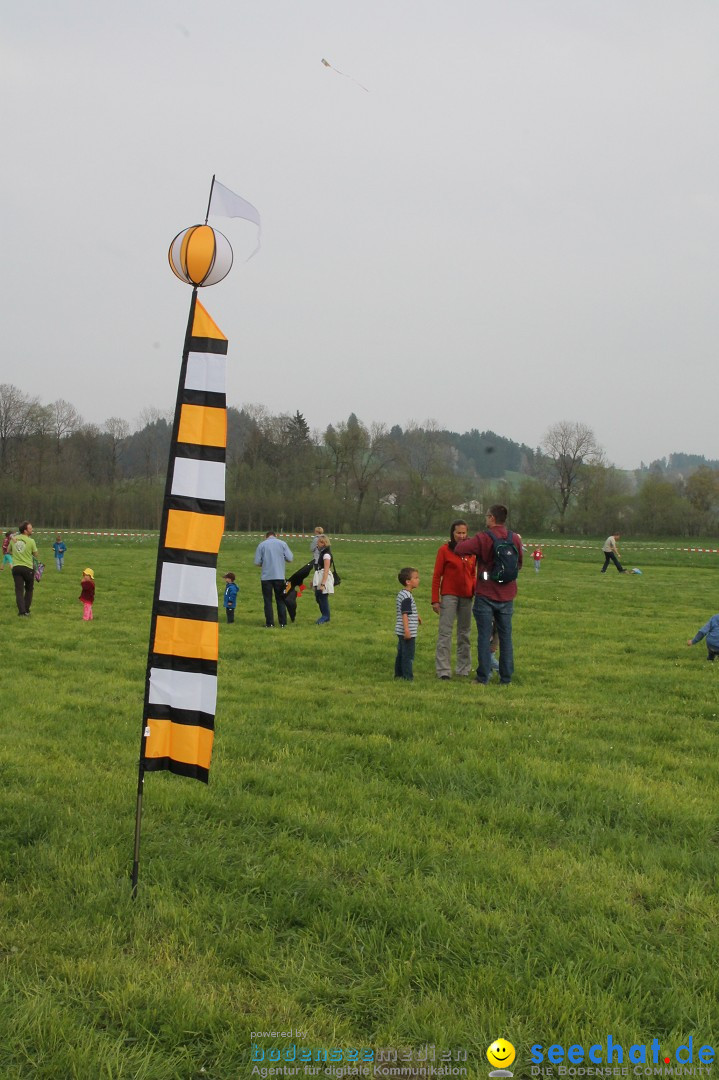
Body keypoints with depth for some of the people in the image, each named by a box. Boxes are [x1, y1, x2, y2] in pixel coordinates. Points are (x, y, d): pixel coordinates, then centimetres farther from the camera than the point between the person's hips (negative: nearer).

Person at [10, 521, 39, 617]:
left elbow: (9, 551, 17)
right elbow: (35, 555, 0)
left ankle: (22, 611, -10)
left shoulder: (13, 539, 2)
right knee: (29, 590, 16)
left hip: (16, 567, 2)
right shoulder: (31, 541, -10)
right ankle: (26, 610, 18)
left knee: (19, 591, 1)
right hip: (28, 567, -2)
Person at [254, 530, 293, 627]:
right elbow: (289, 559, -1)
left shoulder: (261, 545, 0)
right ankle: (283, 622, 8)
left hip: (266, 577, -1)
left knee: (268, 601, 5)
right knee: (280, 600, 10)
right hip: (279, 576, 1)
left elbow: (257, 562, -3)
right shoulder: (282, 543, 1)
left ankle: (270, 623, 2)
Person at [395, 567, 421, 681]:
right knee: (408, 655, -5)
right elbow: (404, 614, -23)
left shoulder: (401, 594, 12)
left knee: (401, 653, 17)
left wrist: (415, 617, 34)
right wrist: (407, 630, -26)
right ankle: (408, 677, -2)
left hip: (401, 632, 10)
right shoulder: (407, 596, -19)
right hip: (408, 632, -10)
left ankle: (399, 674, 25)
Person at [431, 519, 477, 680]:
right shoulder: (444, 550, -5)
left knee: (465, 633, 13)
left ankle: (464, 668, 23)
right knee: (445, 632, -7)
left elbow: (473, 575, 15)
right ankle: (443, 670, -7)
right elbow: (436, 576, -4)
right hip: (449, 596, -5)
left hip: (466, 597, 5)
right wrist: (435, 599, -8)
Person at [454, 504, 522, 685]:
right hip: (507, 596, 4)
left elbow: (459, 549, -19)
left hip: (486, 595, -4)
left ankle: (483, 678, 3)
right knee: (506, 636, 9)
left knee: (484, 636, 2)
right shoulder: (515, 539, 2)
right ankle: (506, 678, 12)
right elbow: (519, 564, 11)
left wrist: (464, 541, 3)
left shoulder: (483, 538, -13)